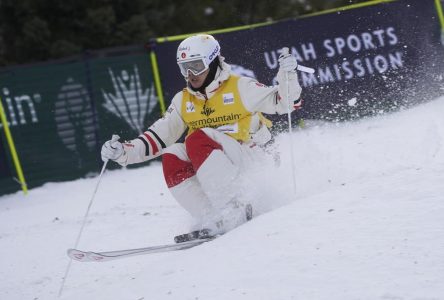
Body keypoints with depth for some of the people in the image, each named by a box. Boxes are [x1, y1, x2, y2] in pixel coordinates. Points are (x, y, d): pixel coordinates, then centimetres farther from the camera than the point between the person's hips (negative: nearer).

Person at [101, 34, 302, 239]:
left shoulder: (240, 88, 0)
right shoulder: (183, 101, 14)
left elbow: (284, 102, -2)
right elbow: (158, 137, 12)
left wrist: (288, 75, -21)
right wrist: (124, 152, -2)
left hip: (245, 156, -5)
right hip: (204, 164, 5)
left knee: (197, 139, -31)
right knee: (171, 158, -23)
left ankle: (233, 210, -38)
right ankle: (210, 221, -28)